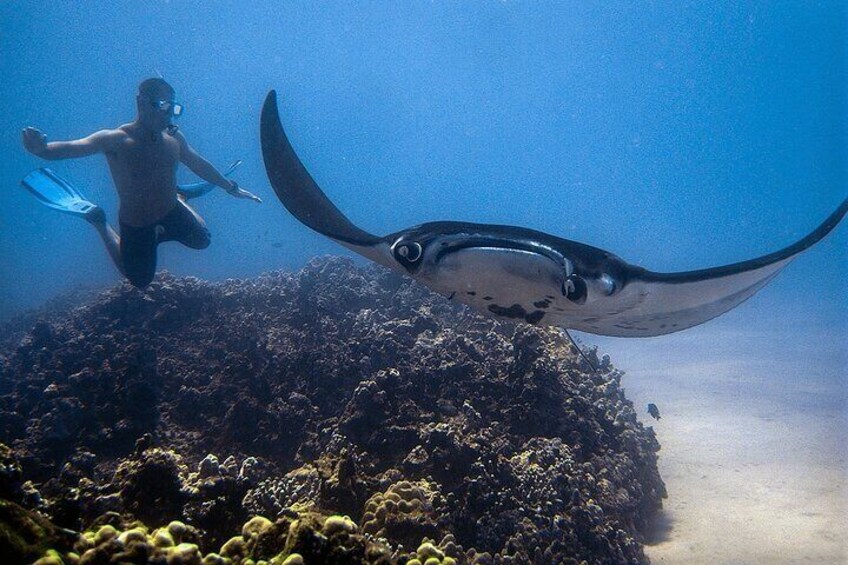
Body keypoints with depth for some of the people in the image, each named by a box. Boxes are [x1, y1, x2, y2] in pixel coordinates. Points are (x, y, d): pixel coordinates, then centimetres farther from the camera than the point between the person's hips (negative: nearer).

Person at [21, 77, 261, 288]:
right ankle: (100, 223, 29)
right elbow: (71, 148, -41)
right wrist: (43, 149, -64)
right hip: (137, 225, -4)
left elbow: (199, 165, 7)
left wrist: (231, 187, 17)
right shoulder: (116, 139, -28)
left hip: (172, 213, 4)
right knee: (140, 280, 17)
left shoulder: (175, 138, -10)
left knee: (201, 241, 24)